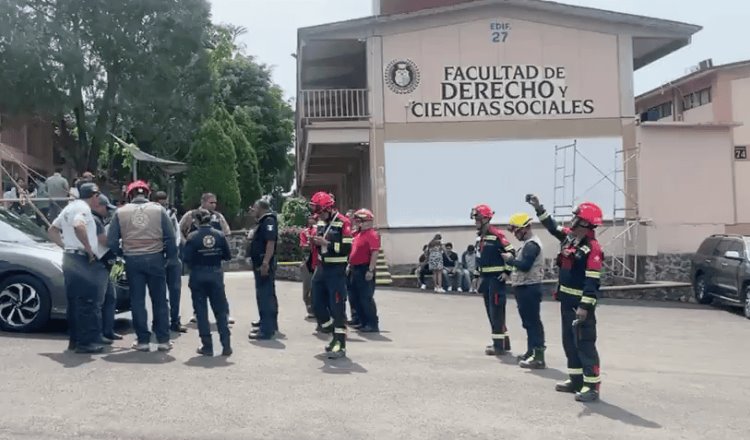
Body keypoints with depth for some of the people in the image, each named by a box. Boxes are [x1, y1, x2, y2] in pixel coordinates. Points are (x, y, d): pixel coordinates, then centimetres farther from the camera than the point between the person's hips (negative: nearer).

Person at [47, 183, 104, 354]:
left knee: (74, 301, 14)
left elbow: (52, 230, 27)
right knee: (88, 301, -9)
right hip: (81, 258, -10)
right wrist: (89, 249, -21)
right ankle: (86, 341, -9)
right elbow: (79, 227, -31)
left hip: (69, 257, 10)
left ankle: (75, 339, 19)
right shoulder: (83, 208, -11)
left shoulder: (70, 207, 19)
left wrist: (65, 245, 18)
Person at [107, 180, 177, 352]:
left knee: (137, 301, 9)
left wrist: (122, 253, 17)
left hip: (132, 260, 0)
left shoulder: (120, 212, 2)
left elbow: (111, 241, 0)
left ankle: (143, 340, 11)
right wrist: (169, 257, 9)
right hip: (155, 258, 0)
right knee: (160, 301, 8)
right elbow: (170, 238, -4)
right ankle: (163, 340, 10)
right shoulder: (159, 209, 0)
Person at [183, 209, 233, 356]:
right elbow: (227, 256, 1)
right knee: (221, 311, 10)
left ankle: (207, 346, 9)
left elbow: (187, 258, -12)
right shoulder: (219, 235, -2)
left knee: (201, 311, 7)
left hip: (198, 276, -2)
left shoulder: (192, 237, -9)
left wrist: (197, 259, 8)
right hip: (216, 275, 2)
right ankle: (226, 346, 8)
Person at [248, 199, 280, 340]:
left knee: (265, 295, -11)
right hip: (261, 263, 11)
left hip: (264, 264, -11)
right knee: (266, 294, 19)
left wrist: (265, 263, -31)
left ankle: (266, 330, -10)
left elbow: (271, 242, -25)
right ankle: (268, 323, 31)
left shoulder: (269, 221, -14)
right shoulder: (263, 221, 18)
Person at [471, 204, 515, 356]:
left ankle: (499, 345, -2)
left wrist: (507, 272, -15)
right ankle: (503, 342, 25)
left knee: (497, 311, -7)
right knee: (491, 311, 14)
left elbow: (511, 253, -17)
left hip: (497, 278, -10)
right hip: (486, 278, 10)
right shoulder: (482, 237, 14)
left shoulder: (496, 235, -14)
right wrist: (481, 277, 21)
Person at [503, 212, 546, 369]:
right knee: (528, 321, 17)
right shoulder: (528, 243, 17)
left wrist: (510, 259, -12)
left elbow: (525, 265, -25)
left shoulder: (531, 245, -16)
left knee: (533, 322, -10)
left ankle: (539, 357, -9)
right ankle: (531, 351, 27)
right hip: (525, 287, 11)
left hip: (529, 288, -11)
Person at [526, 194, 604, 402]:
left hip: (581, 303, -9)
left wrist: (585, 307, -26)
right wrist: (538, 207, 18)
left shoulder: (592, 248, -20)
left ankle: (592, 386, 1)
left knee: (585, 344, -5)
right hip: (567, 301, 9)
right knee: (569, 342, 16)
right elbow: (552, 226, 24)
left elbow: (592, 282, -23)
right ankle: (576, 380, 27)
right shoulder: (569, 236, 5)